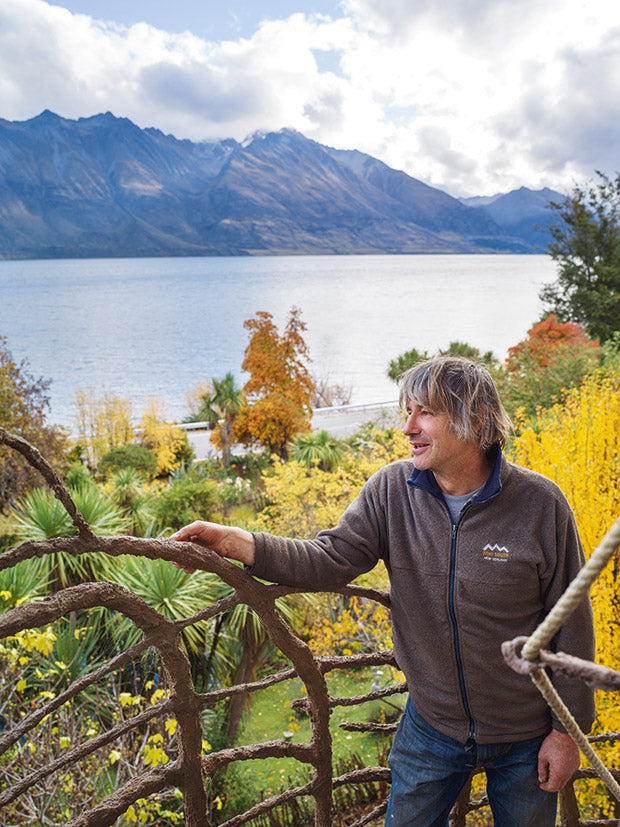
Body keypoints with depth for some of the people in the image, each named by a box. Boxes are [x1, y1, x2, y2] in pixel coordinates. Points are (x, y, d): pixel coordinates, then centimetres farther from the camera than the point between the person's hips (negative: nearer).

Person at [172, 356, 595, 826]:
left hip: (525, 737, -2)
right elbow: (333, 561, -17)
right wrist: (235, 542, -30)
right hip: (432, 724, 2)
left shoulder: (540, 505, -18)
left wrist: (569, 729, -6)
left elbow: (571, 625, -10)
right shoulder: (391, 491, -12)